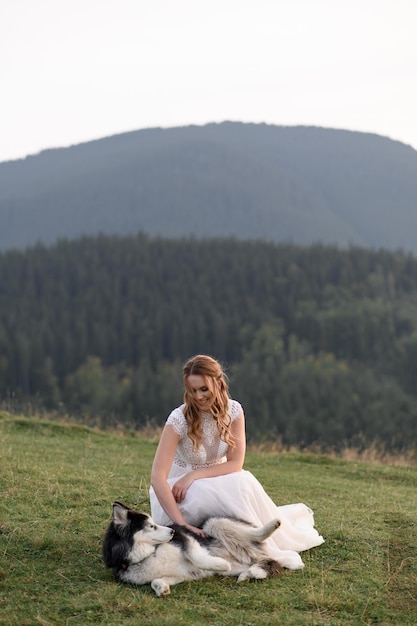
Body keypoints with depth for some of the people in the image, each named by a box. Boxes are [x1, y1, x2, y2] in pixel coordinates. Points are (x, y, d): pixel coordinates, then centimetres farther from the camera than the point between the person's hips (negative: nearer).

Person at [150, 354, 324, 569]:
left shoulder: (233, 411, -11)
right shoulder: (179, 419, -23)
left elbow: (236, 464, -13)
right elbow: (158, 477, -29)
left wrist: (194, 475, -27)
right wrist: (182, 524, -40)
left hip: (216, 485, 4)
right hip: (180, 493, -4)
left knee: (243, 483, -29)